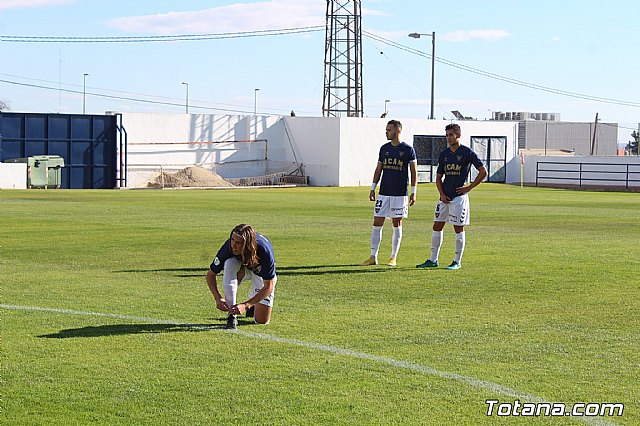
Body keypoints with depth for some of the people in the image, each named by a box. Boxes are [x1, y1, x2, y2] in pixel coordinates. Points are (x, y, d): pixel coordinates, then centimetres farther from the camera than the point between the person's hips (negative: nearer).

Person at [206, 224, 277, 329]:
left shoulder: (264, 251, -41)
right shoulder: (228, 247, -35)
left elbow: (268, 287, -34)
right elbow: (211, 274, -21)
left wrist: (245, 305, -43)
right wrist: (218, 298, -38)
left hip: (261, 273, -1)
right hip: (241, 267, 1)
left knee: (261, 320, -12)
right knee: (230, 263, -38)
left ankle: (253, 305, 26)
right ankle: (232, 315, -29)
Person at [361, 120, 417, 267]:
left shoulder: (408, 149, -3)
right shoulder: (384, 148, 9)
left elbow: (413, 172, -1)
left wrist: (413, 192, -6)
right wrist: (373, 188, 9)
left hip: (399, 194, -4)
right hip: (383, 192, 4)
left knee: (397, 224, 3)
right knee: (377, 223, -1)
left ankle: (393, 257, 11)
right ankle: (373, 257, 2)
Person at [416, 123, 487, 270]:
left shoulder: (467, 152, -6)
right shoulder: (444, 154, 11)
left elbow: (483, 172, -7)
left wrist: (469, 187, -8)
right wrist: (442, 194, 0)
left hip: (459, 196, -6)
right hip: (445, 196, 6)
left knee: (459, 229, -1)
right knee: (437, 226, 7)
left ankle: (457, 262, 7)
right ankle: (433, 260, 14)